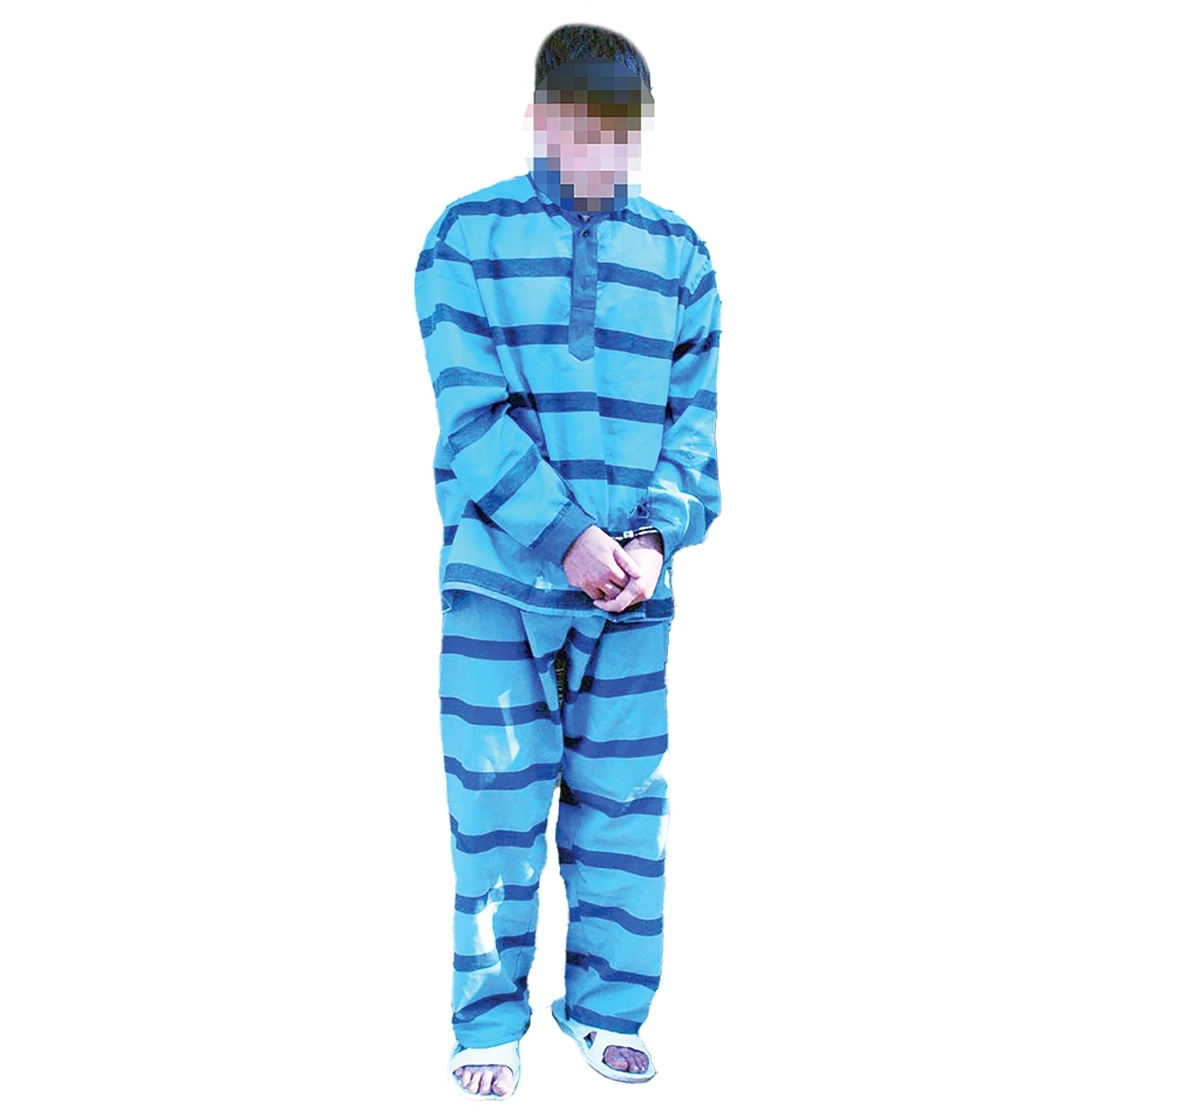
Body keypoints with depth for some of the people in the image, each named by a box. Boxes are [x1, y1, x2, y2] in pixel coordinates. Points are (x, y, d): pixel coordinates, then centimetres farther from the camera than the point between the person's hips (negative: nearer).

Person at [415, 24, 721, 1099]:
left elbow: (694, 417, 6)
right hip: (499, 577, -2)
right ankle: (490, 1022, 20)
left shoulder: (678, 254, 9)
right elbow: (472, 413, -8)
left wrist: (657, 536, -10)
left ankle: (610, 1010, 25)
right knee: (497, 804, 4)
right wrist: (565, 535, -16)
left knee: (625, 801, 8)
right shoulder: (469, 236, 0)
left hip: (633, 586, 2)